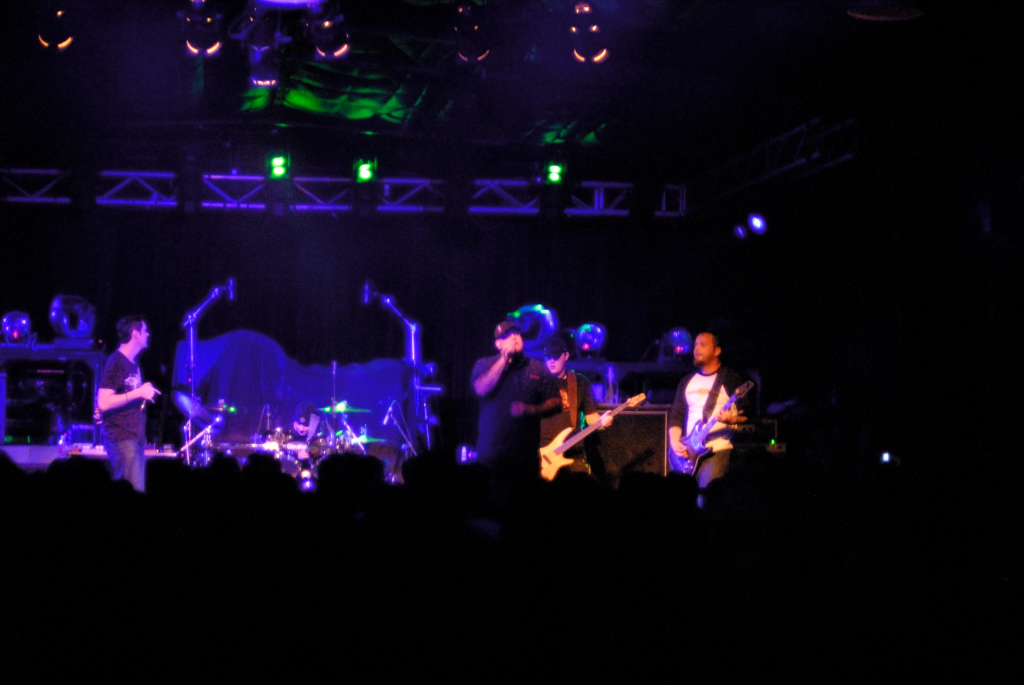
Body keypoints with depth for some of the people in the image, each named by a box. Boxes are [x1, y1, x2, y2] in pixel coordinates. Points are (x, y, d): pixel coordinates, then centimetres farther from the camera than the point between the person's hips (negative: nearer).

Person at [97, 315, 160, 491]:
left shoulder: (133, 362, 16)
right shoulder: (116, 362, -11)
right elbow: (103, 403, -20)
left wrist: (145, 394, 11)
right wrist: (138, 392, -19)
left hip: (135, 437, 9)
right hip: (121, 437, -9)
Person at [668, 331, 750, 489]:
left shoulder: (731, 379, 3)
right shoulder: (687, 382, 18)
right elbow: (676, 417, 16)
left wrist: (733, 419, -21)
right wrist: (675, 443, 0)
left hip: (718, 449, -5)